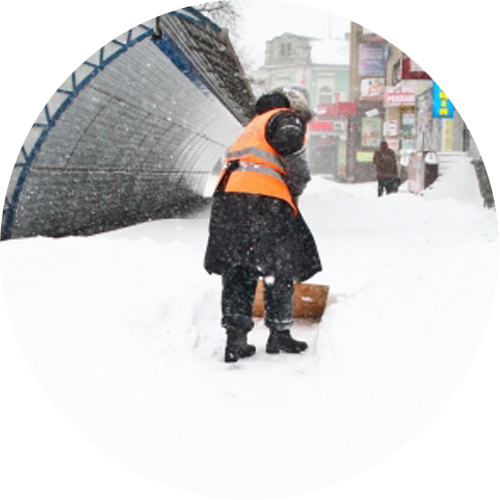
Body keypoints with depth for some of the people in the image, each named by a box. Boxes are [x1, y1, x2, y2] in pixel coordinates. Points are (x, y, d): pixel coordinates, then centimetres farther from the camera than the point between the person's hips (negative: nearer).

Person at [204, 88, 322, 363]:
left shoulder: (252, 126, 34)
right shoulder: (287, 118, 8)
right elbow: (292, 148, -12)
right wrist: (298, 187, 2)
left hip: (227, 196, 7)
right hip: (264, 199, -7)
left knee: (237, 272, 10)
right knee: (279, 270, 6)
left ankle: (235, 338, 7)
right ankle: (279, 334, 12)